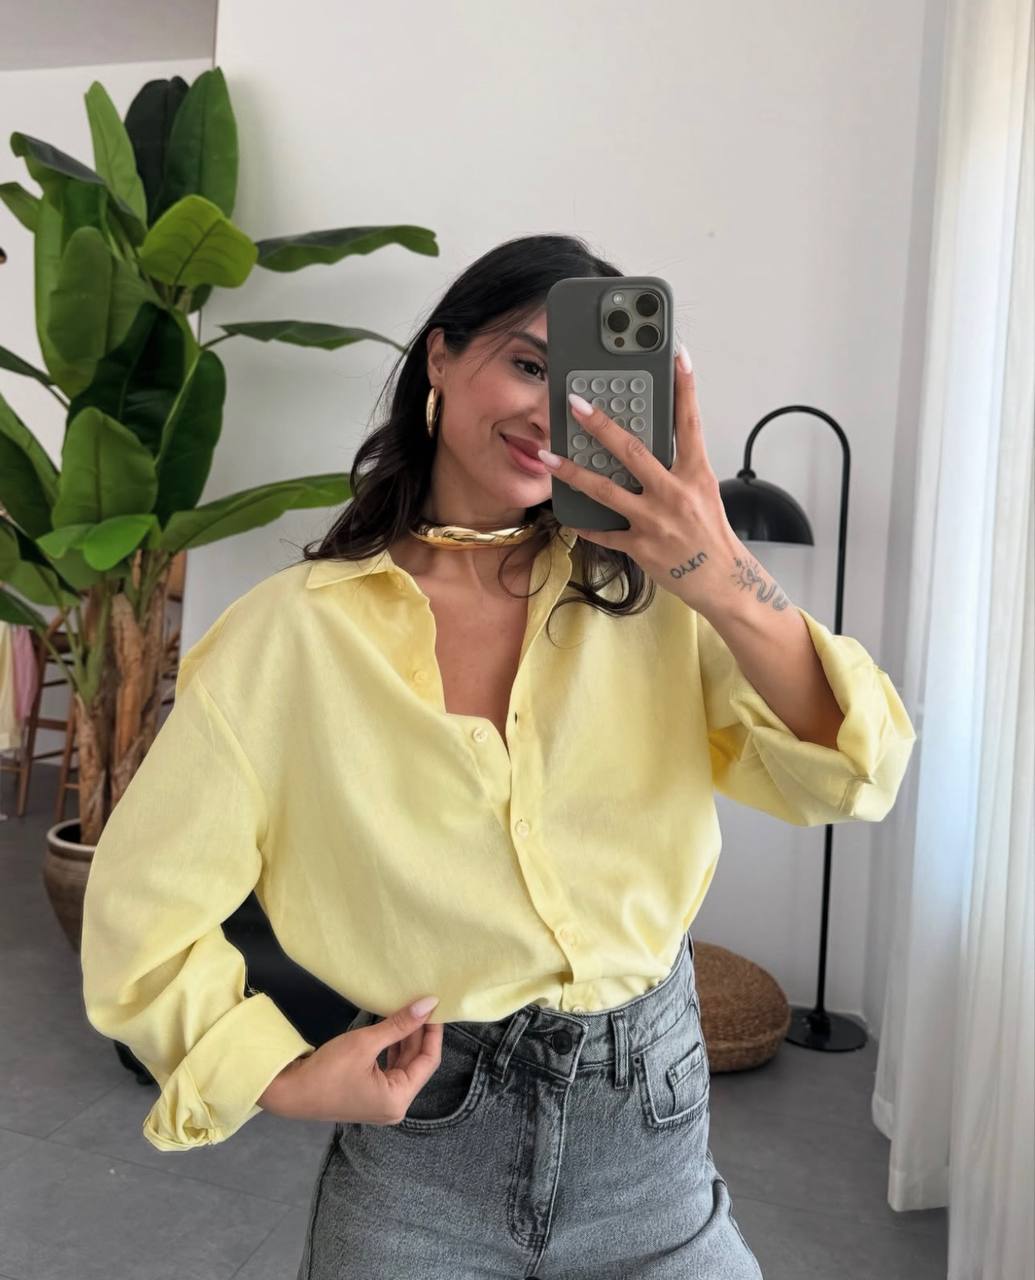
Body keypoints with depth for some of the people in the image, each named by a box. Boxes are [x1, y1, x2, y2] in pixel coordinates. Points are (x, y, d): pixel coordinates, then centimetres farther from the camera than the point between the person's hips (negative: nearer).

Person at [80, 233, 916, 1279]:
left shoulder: (648, 598, -5)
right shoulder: (289, 634, -11)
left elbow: (850, 777, -14)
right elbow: (142, 907, -4)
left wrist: (727, 583, -28)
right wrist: (281, 1078, -11)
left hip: (651, 1125, 2)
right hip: (417, 1123, -1)